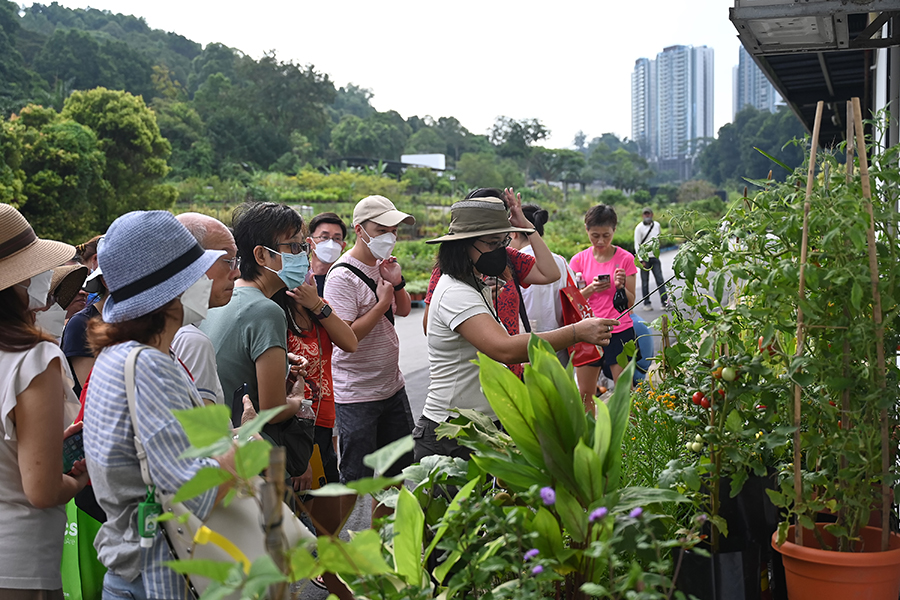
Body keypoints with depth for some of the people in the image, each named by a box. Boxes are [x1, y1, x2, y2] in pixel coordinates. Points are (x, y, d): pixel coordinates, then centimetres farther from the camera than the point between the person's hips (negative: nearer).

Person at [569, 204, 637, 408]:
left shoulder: (625, 258, -1)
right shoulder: (579, 260, 3)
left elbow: (630, 302, 1)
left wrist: (621, 286, -19)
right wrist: (589, 290, -15)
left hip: (620, 332, -2)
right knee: (585, 394, 6)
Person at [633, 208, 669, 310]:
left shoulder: (657, 225, 9)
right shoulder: (639, 227, -4)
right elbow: (637, 245, -5)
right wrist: (641, 260, -11)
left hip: (655, 257, 3)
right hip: (644, 258, -3)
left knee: (660, 280, -4)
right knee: (645, 281, 1)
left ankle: (665, 302, -5)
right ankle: (647, 303, 8)